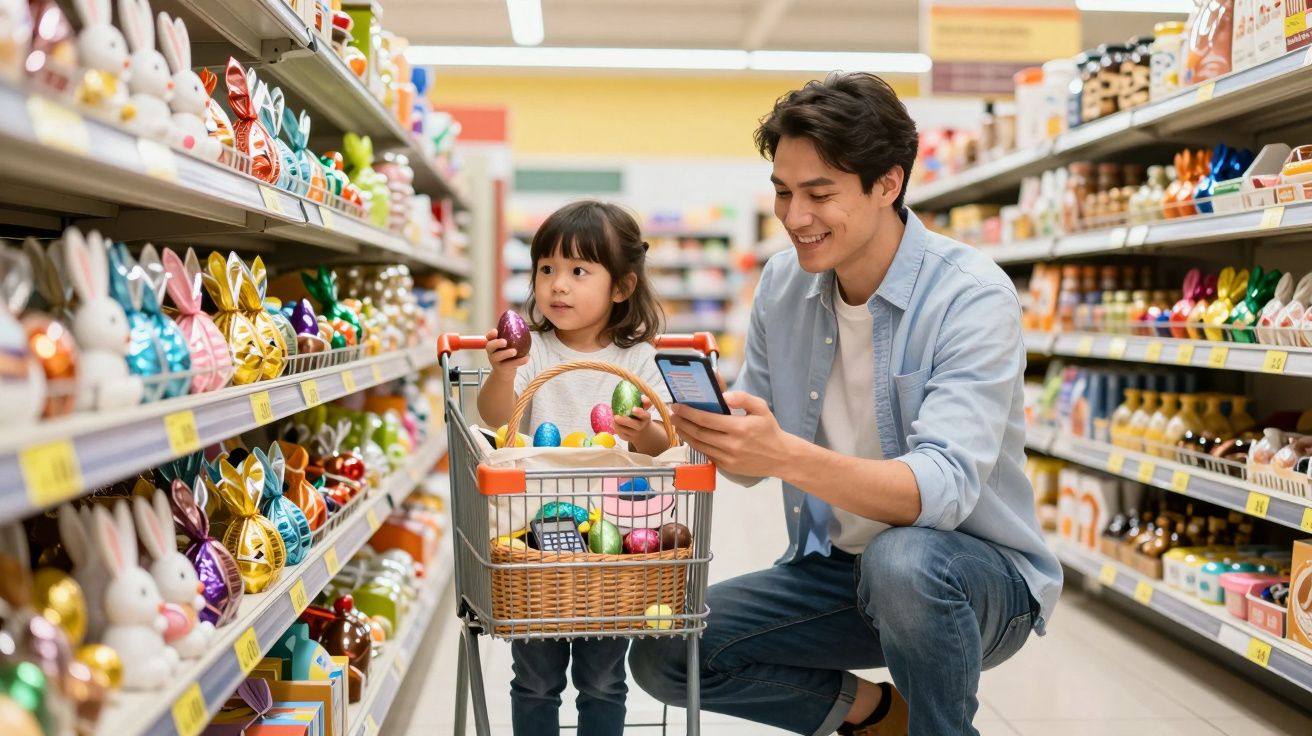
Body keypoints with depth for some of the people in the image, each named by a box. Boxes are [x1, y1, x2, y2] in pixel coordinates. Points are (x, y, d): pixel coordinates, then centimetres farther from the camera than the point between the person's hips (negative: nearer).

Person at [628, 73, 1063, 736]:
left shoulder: (972, 296, -20)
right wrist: (701, 429, -19)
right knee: (661, 655, -8)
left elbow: (944, 487, -32)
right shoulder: (782, 283, -1)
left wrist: (786, 456, -46)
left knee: (902, 560, -38)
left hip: (979, 572, -5)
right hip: (836, 567, 6)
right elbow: (755, 455, 4)